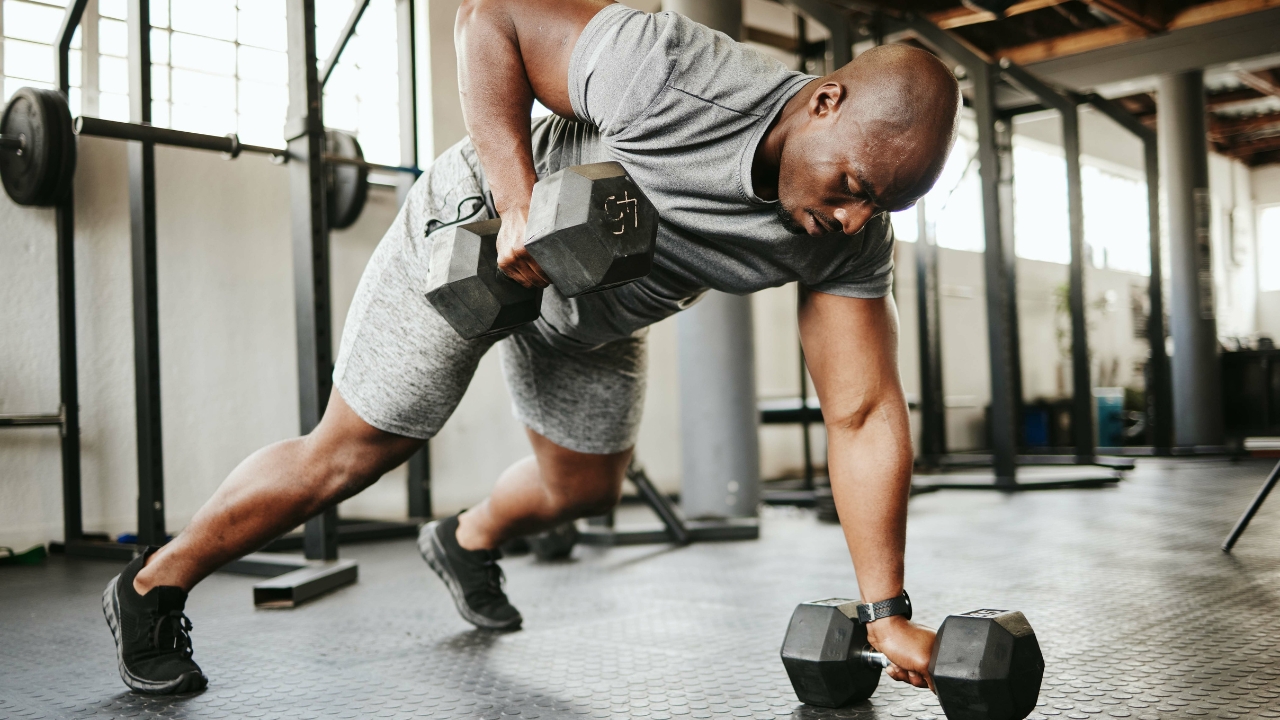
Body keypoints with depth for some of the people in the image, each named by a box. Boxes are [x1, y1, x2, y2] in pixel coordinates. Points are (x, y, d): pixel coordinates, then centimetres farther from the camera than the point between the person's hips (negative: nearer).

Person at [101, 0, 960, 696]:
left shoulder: (852, 242, -22)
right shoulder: (672, 70, -38)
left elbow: (865, 415, -20)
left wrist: (887, 611, -22)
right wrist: (520, 205, -37)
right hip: (478, 235, -5)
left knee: (585, 488, 17)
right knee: (350, 454, -1)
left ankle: (467, 544, 52)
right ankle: (153, 588, 22)